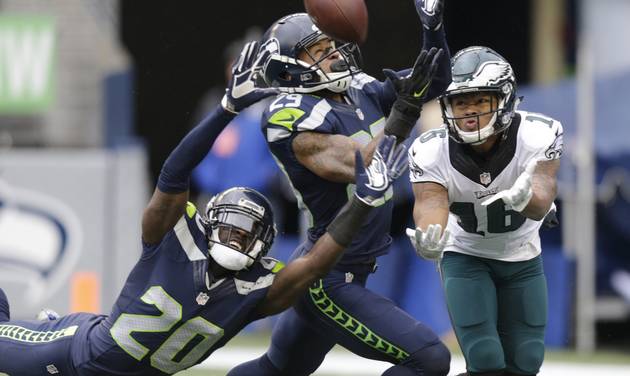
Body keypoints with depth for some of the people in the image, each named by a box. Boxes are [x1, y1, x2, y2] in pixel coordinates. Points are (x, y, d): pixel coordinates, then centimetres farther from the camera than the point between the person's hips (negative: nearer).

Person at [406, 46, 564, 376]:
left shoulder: (539, 135, -27)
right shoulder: (431, 152, -26)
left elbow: (541, 204, -39)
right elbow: (431, 202, -38)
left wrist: (525, 197, -64)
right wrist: (429, 241, -62)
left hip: (522, 259, 2)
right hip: (465, 258, -2)